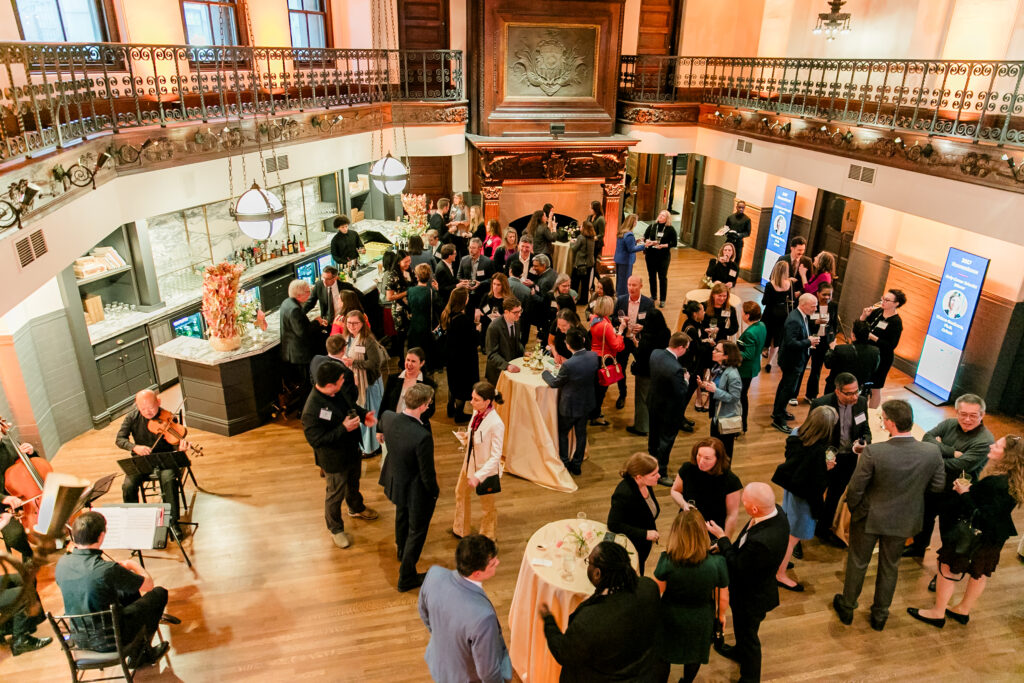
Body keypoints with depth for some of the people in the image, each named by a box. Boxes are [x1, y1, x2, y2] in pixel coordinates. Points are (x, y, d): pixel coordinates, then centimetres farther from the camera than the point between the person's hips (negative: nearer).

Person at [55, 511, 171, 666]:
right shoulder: (108, 570, -29)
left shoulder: (61, 563, -11)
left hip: (79, 640, 7)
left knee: (130, 589, 25)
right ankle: (142, 653, 24)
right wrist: (133, 565, 5)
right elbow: (148, 584, -14)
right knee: (159, 593, 11)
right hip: (110, 642, -7)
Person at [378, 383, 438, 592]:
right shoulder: (422, 436, -39)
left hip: (395, 482, 7)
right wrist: (435, 491, -7)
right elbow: (427, 474, -25)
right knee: (417, 531, 18)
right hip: (416, 491, -7)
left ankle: (402, 551, 63)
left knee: (401, 517, 34)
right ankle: (406, 578, 35)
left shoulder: (387, 418, -20)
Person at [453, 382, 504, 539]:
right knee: (461, 493, 27)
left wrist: (478, 476, -30)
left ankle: (488, 540, 41)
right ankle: (460, 530, 53)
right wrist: (466, 438, -6)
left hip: (486, 470, -8)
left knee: (487, 506, 15)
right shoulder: (476, 412, -9)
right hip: (470, 464, 8)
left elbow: (496, 456, -27)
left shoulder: (496, 424, -32)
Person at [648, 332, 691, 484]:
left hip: (653, 404, 8)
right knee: (666, 442, 11)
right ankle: (661, 473, 27)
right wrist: (685, 380, -10)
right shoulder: (676, 369, -36)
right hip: (669, 410, -8)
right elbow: (681, 394, -28)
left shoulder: (655, 353, -13)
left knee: (653, 436, 27)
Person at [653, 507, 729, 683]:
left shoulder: (666, 560, -31)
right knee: (694, 655, 29)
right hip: (701, 621, 0)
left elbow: (657, 590, -14)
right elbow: (723, 597, -13)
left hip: (670, 617, 0)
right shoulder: (717, 563, -30)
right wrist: (721, 615, 9)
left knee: (665, 653, 28)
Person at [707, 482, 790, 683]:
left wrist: (721, 538, -20)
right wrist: (726, 546, -2)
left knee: (747, 634, 19)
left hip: (752, 597, -8)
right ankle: (740, 651, 63)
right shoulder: (777, 512, -19)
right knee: (742, 627, 35)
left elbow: (737, 566, -27)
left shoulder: (761, 541, -46)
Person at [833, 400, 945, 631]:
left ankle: (847, 607, 41)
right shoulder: (932, 452, -22)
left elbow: (855, 489, -21)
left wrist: (852, 509, 0)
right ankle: (880, 615, 43)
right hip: (903, 520, 3)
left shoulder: (873, 453, -32)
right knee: (890, 567, 25)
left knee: (857, 563, 21)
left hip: (869, 517, -3)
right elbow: (937, 485, -5)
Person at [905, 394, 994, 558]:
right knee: (924, 518, 27)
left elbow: (959, 466, -29)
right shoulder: (949, 424, -7)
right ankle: (918, 547, 52)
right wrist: (952, 452, -28)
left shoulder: (985, 441, -23)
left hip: (954, 495, -6)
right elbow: (927, 438, -19)